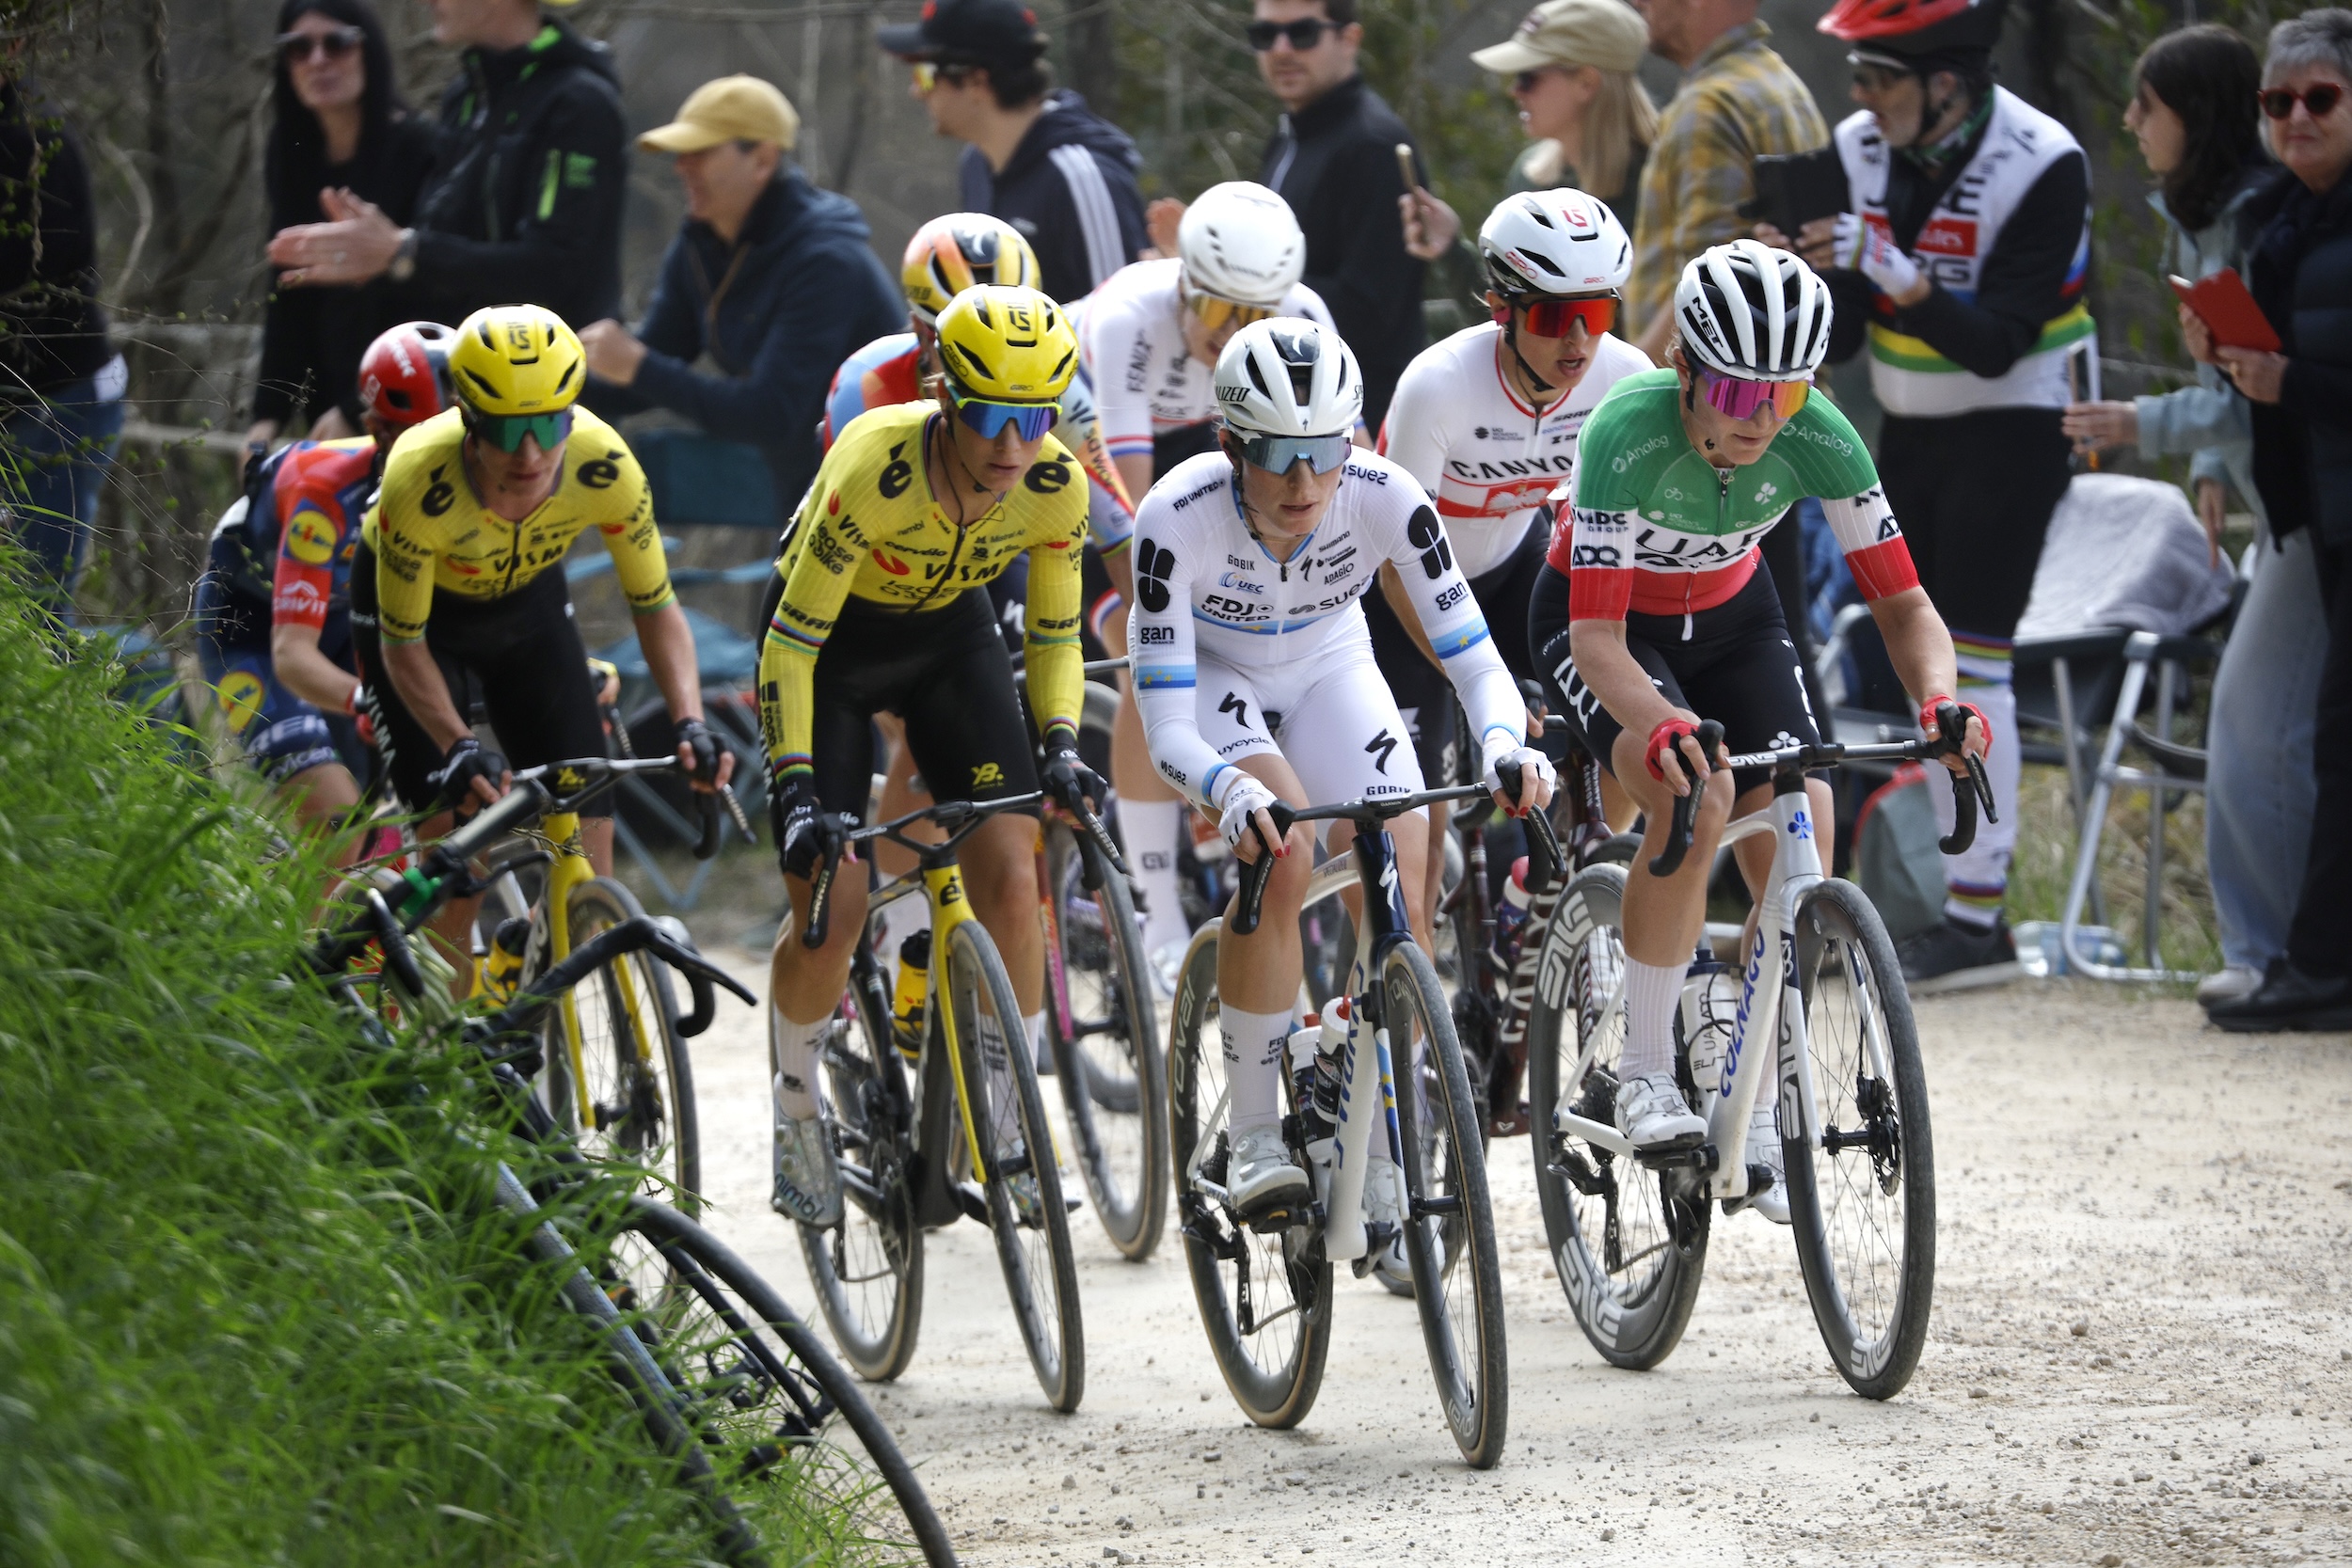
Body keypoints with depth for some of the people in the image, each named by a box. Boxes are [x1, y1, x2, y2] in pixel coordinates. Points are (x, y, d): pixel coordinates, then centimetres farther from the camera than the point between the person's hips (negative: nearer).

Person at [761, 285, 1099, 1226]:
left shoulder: (1054, 486, -23)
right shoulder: (875, 469, -35)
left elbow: (1054, 634, -5)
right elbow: (790, 646, -28)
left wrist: (1059, 746, -21)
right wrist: (797, 790, -33)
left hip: (950, 637, 3)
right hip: (832, 644, -3)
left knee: (1012, 882, -14)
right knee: (832, 911, -11)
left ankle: (1009, 1117, 1)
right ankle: (797, 1107, 16)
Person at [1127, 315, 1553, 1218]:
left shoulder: (1385, 499, -30)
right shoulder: (1177, 517, -35)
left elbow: (1475, 661, -27)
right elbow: (1167, 729, -36)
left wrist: (1504, 742, -50)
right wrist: (1232, 792, -57)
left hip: (1329, 673, 3)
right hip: (1211, 678, -3)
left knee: (1402, 904, -15)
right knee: (1280, 851, -32)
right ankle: (1253, 1138, -22)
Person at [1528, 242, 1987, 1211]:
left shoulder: (1817, 438, -27)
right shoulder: (1630, 433, -36)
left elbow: (1902, 603, -23)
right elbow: (1598, 637, -39)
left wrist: (1939, 700, -44)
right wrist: (1665, 728, -59)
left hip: (1728, 618, 4)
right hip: (1601, 616, -4)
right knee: (1693, 795, -32)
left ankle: (1762, 1118, 0)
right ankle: (1645, 1075, -19)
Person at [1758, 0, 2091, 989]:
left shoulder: (2040, 166, -18)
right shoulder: (1861, 151, -1)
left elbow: (1998, 343, -23)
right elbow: (1835, 341, 3)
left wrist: (1897, 278, -34)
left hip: (2011, 427, -7)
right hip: (1909, 430, 7)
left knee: (1970, 665, -12)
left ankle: (1979, 918, -12)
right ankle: (1947, 902, 9)